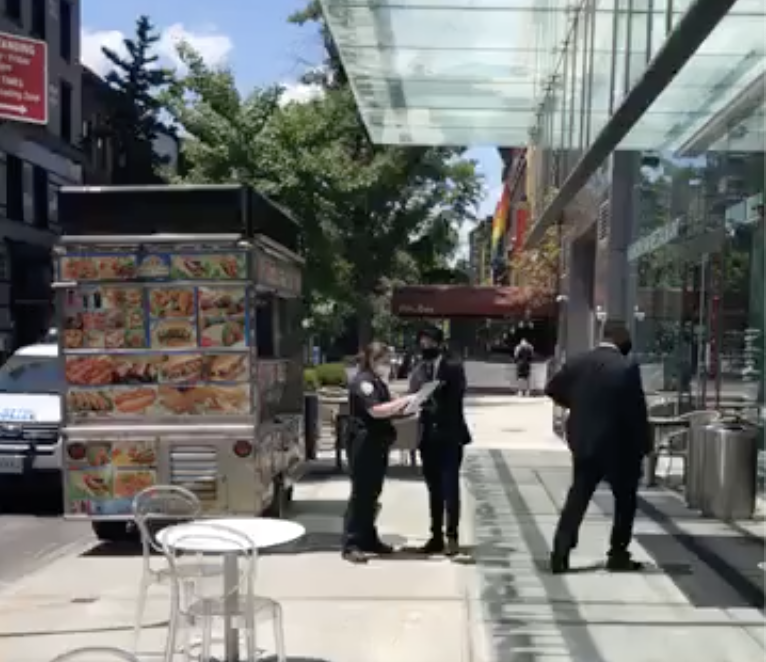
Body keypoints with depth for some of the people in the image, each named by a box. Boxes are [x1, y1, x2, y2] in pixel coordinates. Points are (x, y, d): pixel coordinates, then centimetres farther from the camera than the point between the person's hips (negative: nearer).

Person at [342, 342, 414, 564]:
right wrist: (405, 400, -21)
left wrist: (403, 408, 11)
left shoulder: (378, 382, 18)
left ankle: (369, 539, 20)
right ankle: (351, 545, -4)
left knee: (372, 493, 13)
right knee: (360, 493, -7)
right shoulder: (362, 381, -13)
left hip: (377, 444, 10)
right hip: (364, 444, -9)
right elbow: (376, 410, -25)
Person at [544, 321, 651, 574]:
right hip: (618, 444, -4)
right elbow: (636, 411, -13)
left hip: (584, 441, 4)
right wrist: (642, 446, -4)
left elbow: (552, 389, 12)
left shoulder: (577, 362, 1)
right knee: (625, 499, 13)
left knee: (577, 498, 9)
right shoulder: (627, 367, -14)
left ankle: (560, 553, 2)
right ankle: (618, 554, 15)